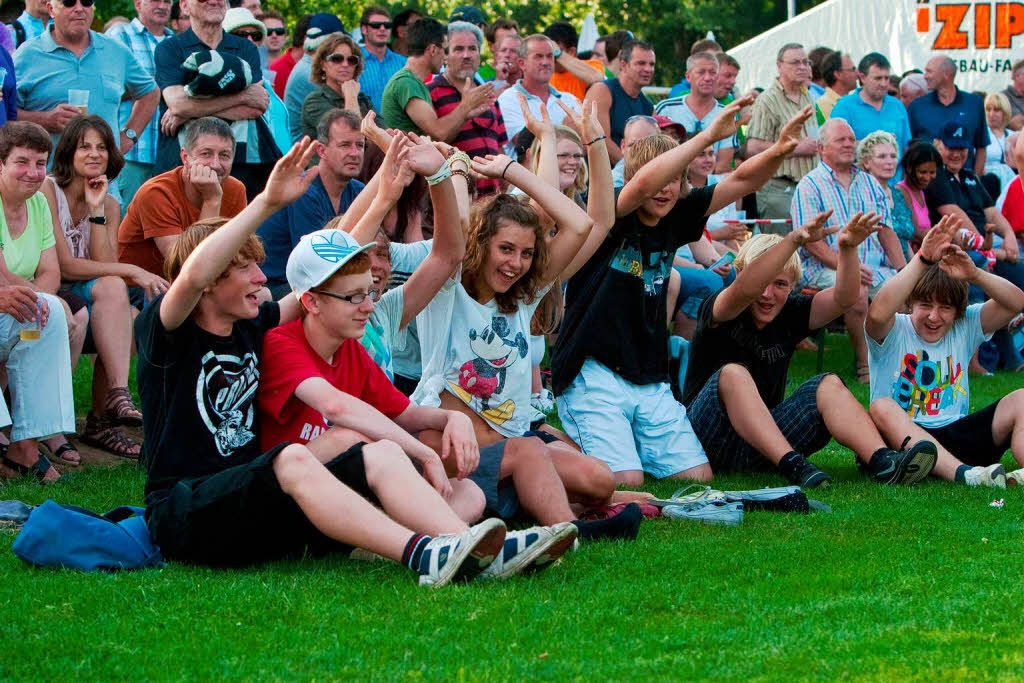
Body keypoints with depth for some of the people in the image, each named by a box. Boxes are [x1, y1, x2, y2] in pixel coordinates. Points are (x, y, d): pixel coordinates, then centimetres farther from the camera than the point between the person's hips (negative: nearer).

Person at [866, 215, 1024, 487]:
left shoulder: (965, 327, 12)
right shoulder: (894, 331, 0)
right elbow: (877, 313, -26)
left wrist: (975, 274, -18)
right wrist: (922, 260, -28)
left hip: (957, 434, 4)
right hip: (904, 438, -4)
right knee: (881, 408, -35)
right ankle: (964, 474, -53)